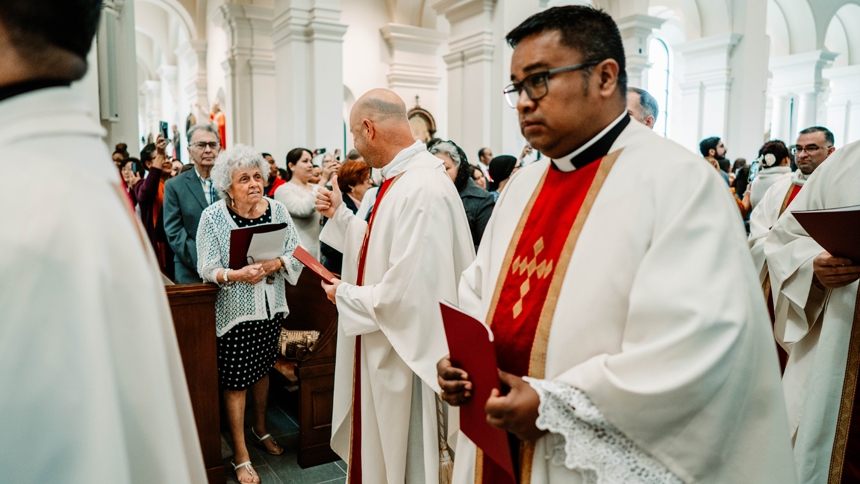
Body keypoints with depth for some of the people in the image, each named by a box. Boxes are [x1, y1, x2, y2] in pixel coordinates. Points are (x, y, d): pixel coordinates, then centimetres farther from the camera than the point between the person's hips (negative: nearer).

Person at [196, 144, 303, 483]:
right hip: (235, 310, -3)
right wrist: (237, 275, -31)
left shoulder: (277, 210, -3)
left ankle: (260, 429, 43)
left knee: (263, 369, 20)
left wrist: (273, 264, -23)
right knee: (235, 380, 4)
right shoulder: (213, 216, -11)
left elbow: (296, 254, -4)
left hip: (271, 307, 3)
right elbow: (207, 268, -13)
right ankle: (240, 455, 20)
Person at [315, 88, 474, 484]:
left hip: (404, 353, -10)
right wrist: (339, 214, 9)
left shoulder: (422, 190, -27)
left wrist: (345, 295, -14)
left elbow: (405, 293, -30)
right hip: (383, 347, 10)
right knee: (377, 449, 26)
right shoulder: (402, 178, 5)